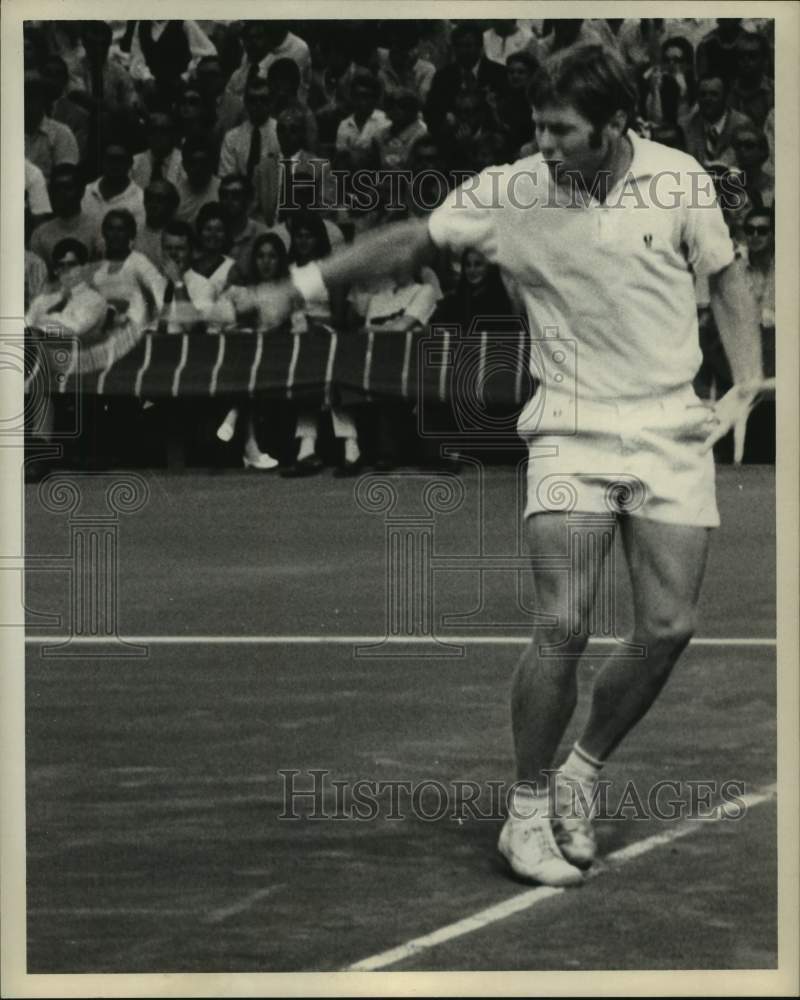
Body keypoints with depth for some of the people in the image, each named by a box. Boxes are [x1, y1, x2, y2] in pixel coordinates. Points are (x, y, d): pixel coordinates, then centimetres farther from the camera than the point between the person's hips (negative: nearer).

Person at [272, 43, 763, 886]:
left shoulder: (678, 179, -3)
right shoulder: (512, 193, -6)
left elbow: (725, 280, 10)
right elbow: (412, 242, 5)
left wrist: (747, 383, 1)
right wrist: (312, 278, -1)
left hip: (671, 429, 2)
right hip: (570, 429, -2)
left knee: (668, 629, -3)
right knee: (563, 626, -14)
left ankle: (581, 776, 20)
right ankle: (528, 813, 1)